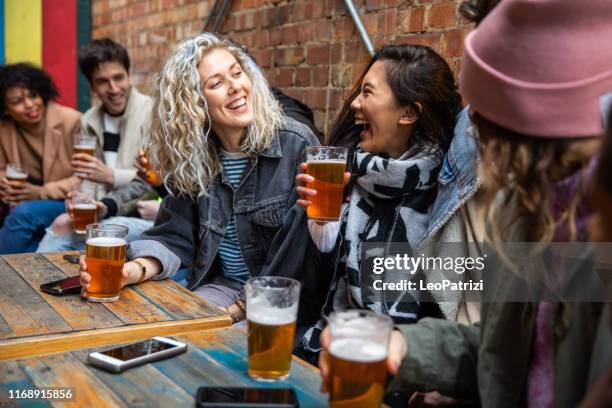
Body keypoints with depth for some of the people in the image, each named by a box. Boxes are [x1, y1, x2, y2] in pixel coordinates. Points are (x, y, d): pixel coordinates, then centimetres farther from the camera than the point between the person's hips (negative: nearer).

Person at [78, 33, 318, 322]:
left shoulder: (297, 146, -13)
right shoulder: (189, 156, 1)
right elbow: (174, 236, -2)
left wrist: (243, 308, -19)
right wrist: (136, 270, -23)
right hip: (221, 285, 5)